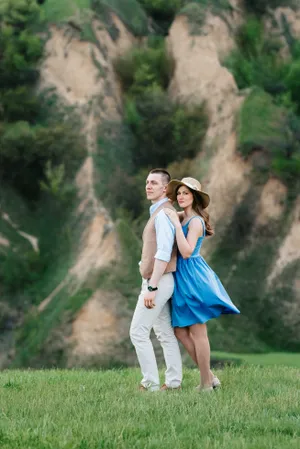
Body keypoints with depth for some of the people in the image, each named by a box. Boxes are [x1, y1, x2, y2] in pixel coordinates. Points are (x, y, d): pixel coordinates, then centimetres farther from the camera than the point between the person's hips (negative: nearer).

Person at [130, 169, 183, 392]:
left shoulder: (163, 214, -16)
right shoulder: (159, 213, 17)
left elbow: (164, 254, -24)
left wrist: (152, 288, -27)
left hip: (157, 282, -10)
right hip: (157, 283, 10)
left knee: (138, 332, -9)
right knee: (166, 334, 9)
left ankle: (151, 383, -8)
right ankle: (174, 382, 11)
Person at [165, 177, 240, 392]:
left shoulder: (195, 221, -14)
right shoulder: (182, 217, 11)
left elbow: (186, 252, -24)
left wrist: (176, 223, -24)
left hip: (193, 277, -9)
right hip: (182, 277, 9)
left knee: (197, 332, -3)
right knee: (180, 331, 9)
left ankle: (206, 384, 4)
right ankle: (209, 376, 15)